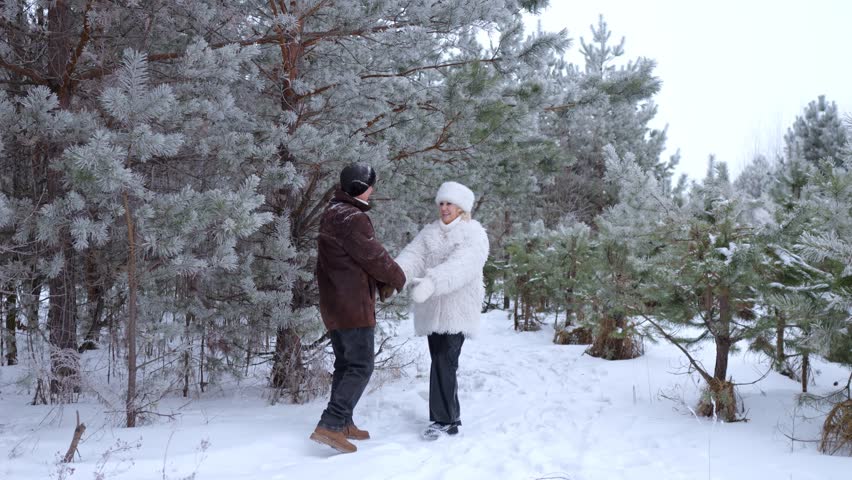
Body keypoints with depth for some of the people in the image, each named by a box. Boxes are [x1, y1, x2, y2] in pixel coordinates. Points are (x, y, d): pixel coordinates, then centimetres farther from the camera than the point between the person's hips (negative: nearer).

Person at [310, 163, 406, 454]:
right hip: (353, 304, -10)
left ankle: (343, 424, 23)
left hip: (334, 304, 10)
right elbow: (375, 257, -15)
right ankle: (330, 425, -11)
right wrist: (398, 278, 3)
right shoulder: (352, 218, -19)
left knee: (345, 364, 16)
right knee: (360, 366, -6)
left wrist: (383, 281, 7)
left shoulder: (333, 213, 15)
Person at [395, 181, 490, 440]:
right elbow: (413, 254, -4)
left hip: (457, 309, -6)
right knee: (441, 363, 10)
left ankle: (443, 420, -3)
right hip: (432, 309, 6)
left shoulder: (474, 234, -6)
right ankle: (451, 417, 22)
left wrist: (431, 282, -40)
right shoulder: (430, 232, 14)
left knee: (444, 362, -12)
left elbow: (460, 266, -24)